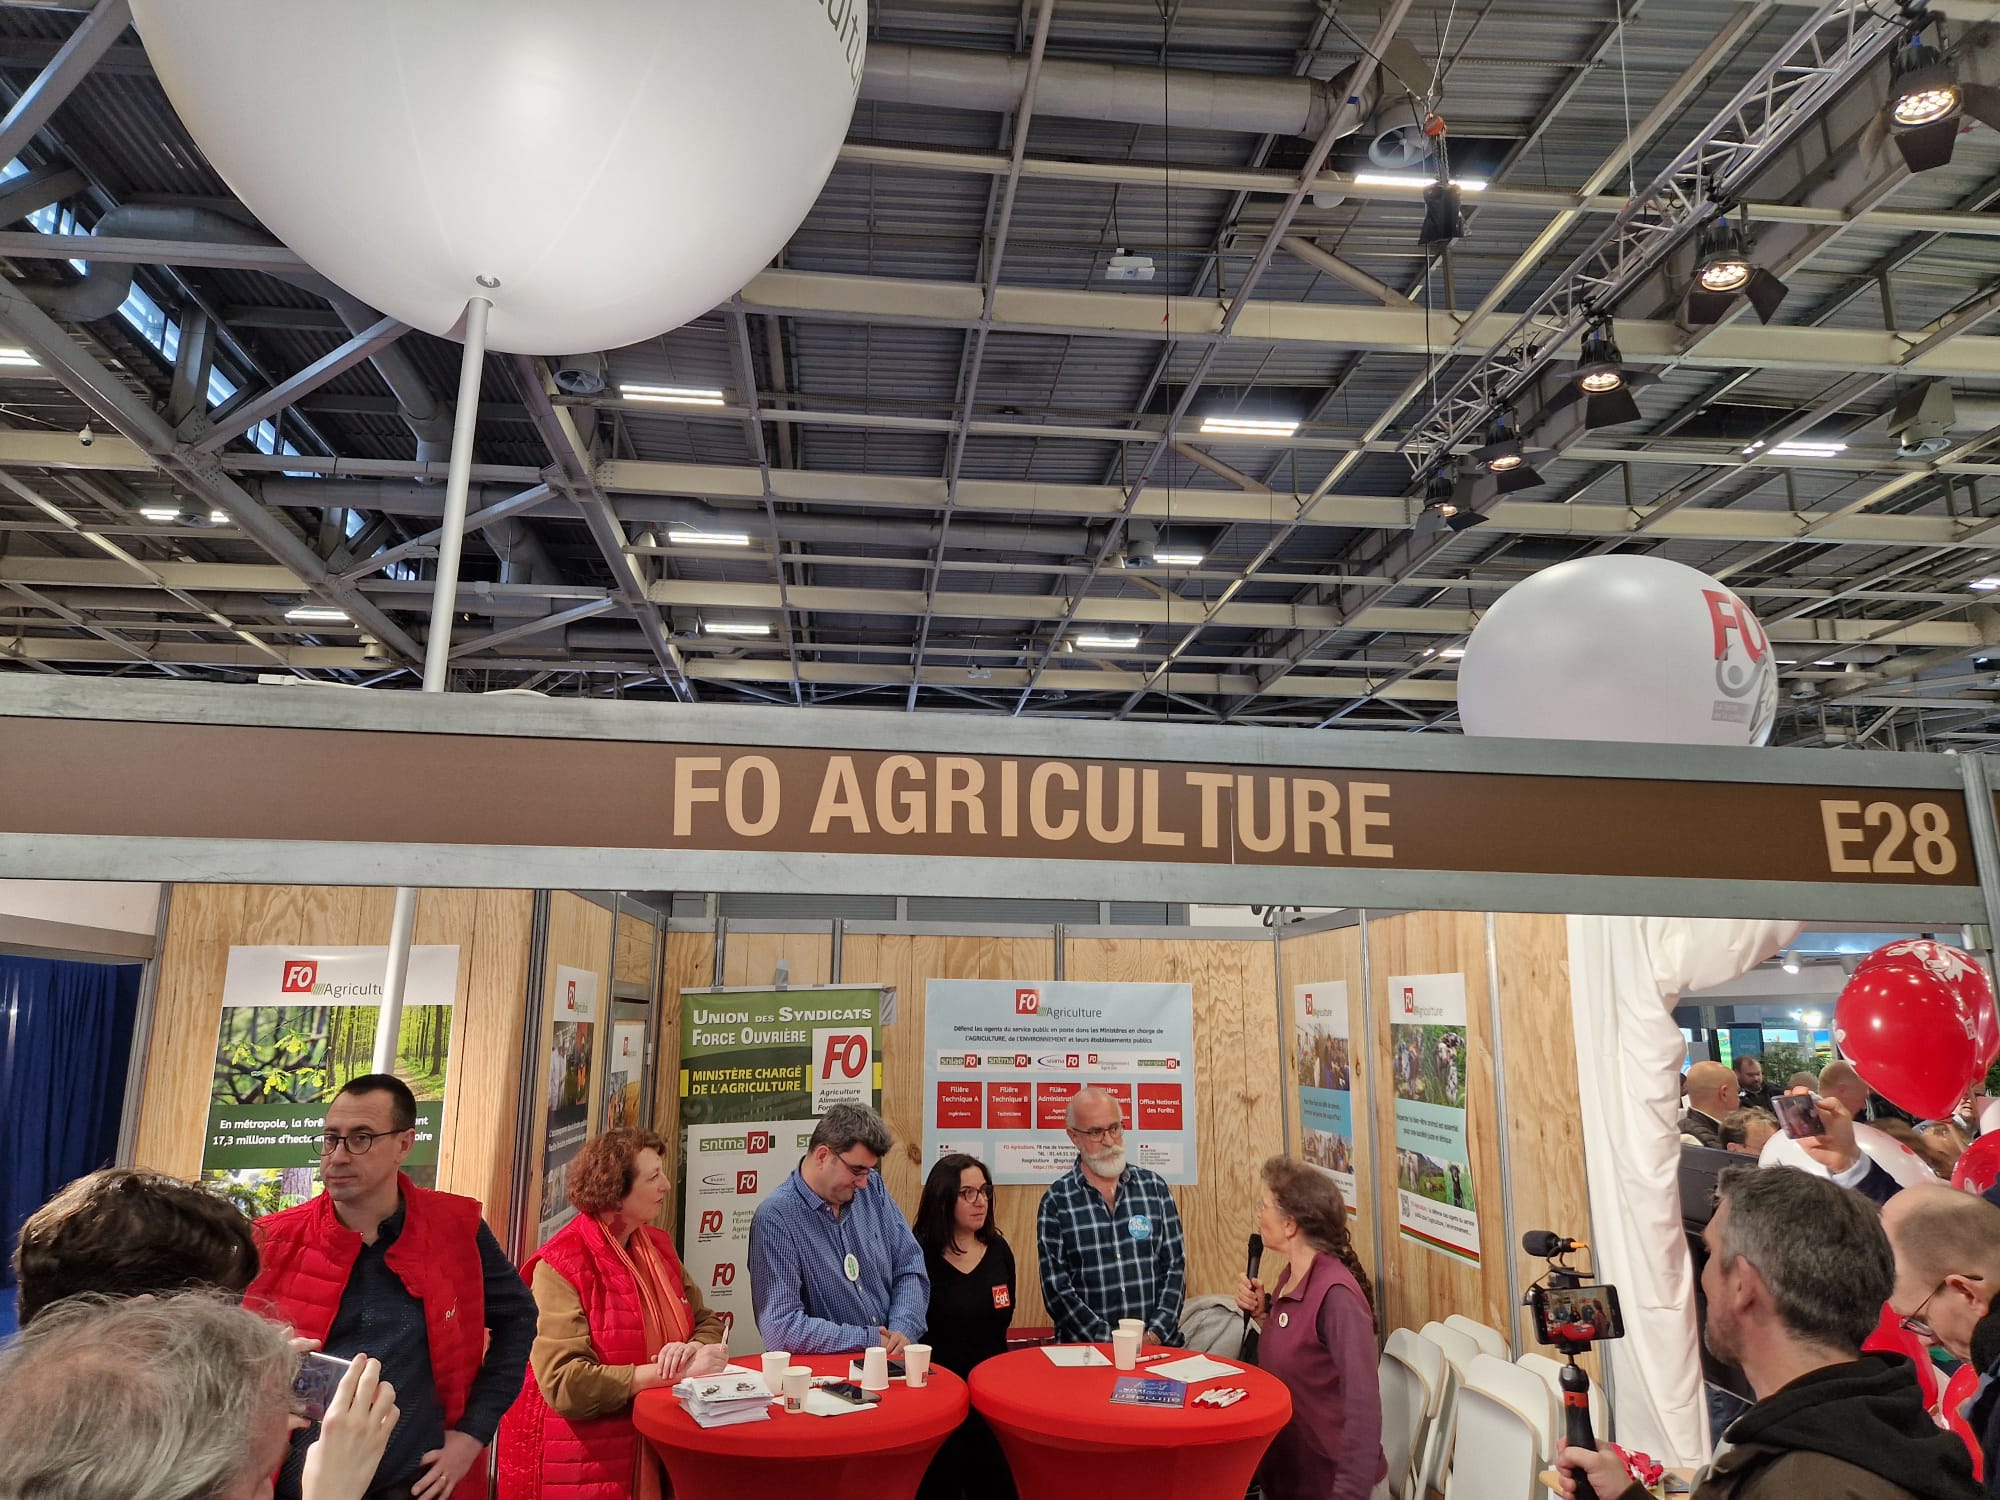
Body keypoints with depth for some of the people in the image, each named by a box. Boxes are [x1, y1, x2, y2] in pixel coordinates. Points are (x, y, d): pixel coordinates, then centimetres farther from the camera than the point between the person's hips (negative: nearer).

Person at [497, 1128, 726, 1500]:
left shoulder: (659, 1246, 3)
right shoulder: (561, 1265, -19)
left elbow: (708, 1322, 7)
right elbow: (563, 1384, -27)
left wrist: (694, 1352, -17)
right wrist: (674, 1371, -27)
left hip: (651, 1448, 7)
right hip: (580, 1461, -6)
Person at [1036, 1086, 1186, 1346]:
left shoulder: (1154, 1186, 8)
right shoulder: (1056, 1202, 0)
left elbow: (1176, 1266, 8)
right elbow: (1056, 1289, -2)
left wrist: (1155, 1334, -4)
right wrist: (1110, 1341, -9)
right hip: (1087, 1350, -1)